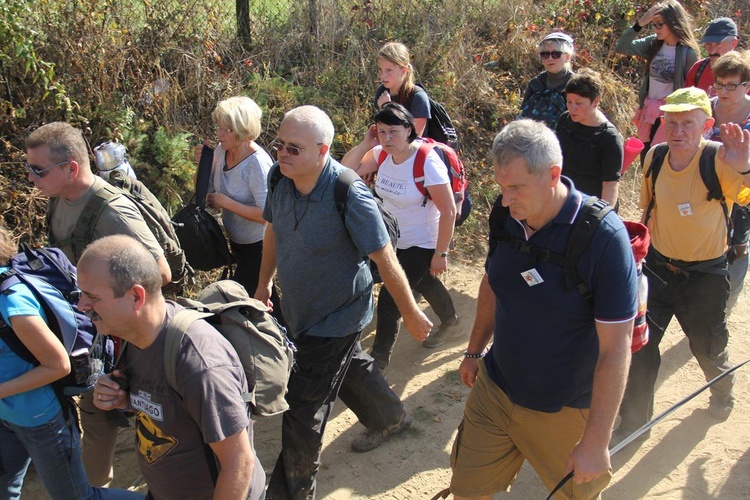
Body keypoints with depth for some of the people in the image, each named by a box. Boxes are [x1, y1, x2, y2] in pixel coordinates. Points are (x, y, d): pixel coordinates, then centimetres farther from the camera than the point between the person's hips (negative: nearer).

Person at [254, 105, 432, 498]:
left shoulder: (349, 196, -31)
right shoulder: (280, 179, -11)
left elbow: (385, 260, -22)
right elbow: (273, 229, 9)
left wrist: (411, 314, -13)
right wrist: (263, 284, 18)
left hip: (337, 315, -7)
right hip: (298, 310, 7)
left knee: (303, 408, 0)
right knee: (349, 367, 29)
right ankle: (388, 418, 58)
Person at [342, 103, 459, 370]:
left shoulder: (427, 162, -27)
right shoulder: (382, 153, -8)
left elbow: (449, 211, -24)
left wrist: (441, 253, -20)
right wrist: (365, 144, -20)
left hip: (422, 245, -7)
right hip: (394, 239, 7)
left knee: (389, 299, -7)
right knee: (425, 283, 27)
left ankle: (378, 360, 12)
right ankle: (450, 321, 54)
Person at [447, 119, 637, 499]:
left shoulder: (603, 236, -25)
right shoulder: (504, 215, -9)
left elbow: (615, 349, -23)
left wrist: (595, 442, -21)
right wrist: (474, 352, 19)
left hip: (564, 410, -4)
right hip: (494, 388, 5)